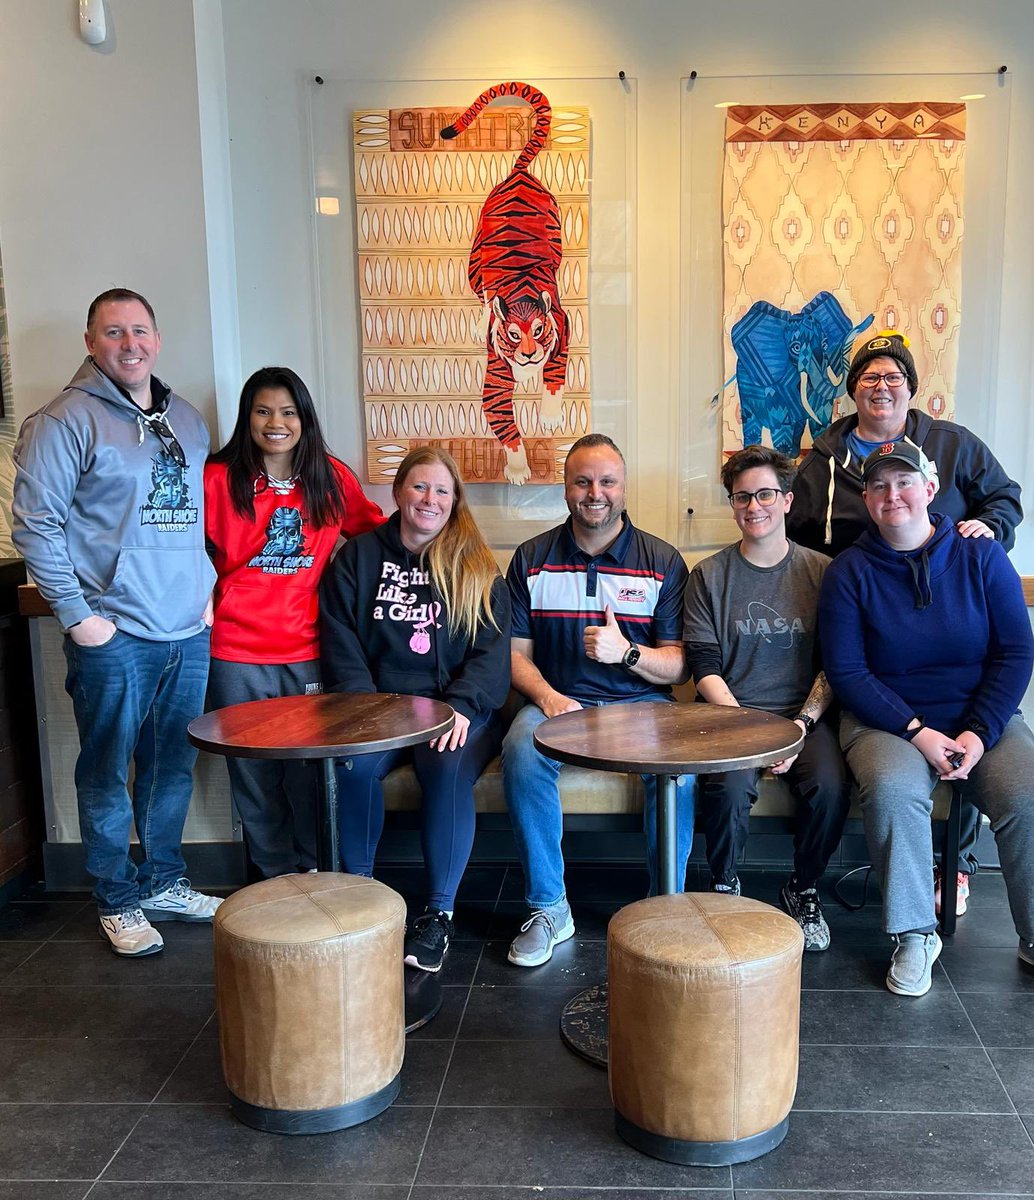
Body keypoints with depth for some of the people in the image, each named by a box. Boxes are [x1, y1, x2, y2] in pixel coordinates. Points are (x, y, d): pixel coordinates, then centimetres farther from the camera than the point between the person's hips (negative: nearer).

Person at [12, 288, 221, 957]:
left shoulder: (188, 421, 13)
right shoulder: (66, 421, -7)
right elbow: (35, 524, -10)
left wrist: (208, 590, 10)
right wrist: (76, 614, -12)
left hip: (189, 631, 6)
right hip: (114, 634, -5)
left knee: (175, 766, 15)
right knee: (107, 773, 6)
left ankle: (165, 881, 31)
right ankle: (119, 901, 21)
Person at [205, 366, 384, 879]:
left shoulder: (331, 477, 6)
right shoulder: (218, 479, -1)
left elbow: (372, 528, 21)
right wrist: (206, 593, -5)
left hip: (308, 650, 1)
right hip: (238, 653, -1)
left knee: (311, 770, 8)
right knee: (254, 772, 9)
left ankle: (316, 871, 27)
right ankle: (276, 875, 27)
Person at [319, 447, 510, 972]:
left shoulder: (476, 567, 9)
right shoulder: (358, 558, 11)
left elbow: (493, 649, 1)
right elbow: (340, 643, 4)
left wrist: (461, 705, -17)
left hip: (458, 709, -1)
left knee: (450, 768, -32)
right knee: (354, 763, -30)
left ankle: (439, 913, -17)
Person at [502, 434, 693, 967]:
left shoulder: (663, 561, 4)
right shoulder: (532, 558, 8)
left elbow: (678, 667, 1)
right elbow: (516, 652, 6)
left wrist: (627, 652, -19)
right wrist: (547, 697, -14)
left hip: (641, 703, 0)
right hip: (558, 701, 1)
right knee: (522, 751, -31)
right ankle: (548, 908, -15)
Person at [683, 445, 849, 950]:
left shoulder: (822, 572, 8)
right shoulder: (709, 576, 6)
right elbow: (704, 666, 0)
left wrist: (804, 721, -12)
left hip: (805, 715, 1)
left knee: (830, 787, -28)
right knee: (728, 787, -30)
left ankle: (803, 890, 2)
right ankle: (724, 886, 1)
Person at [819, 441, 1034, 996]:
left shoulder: (981, 557, 3)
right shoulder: (849, 571, -1)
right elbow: (847, 673, -5)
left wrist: (979, 733, -11)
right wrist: (917, 732, -15)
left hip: (982, 718, 2)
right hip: (888, 720, -1)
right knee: (892, 790, -33)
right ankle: (914, 936, -13)